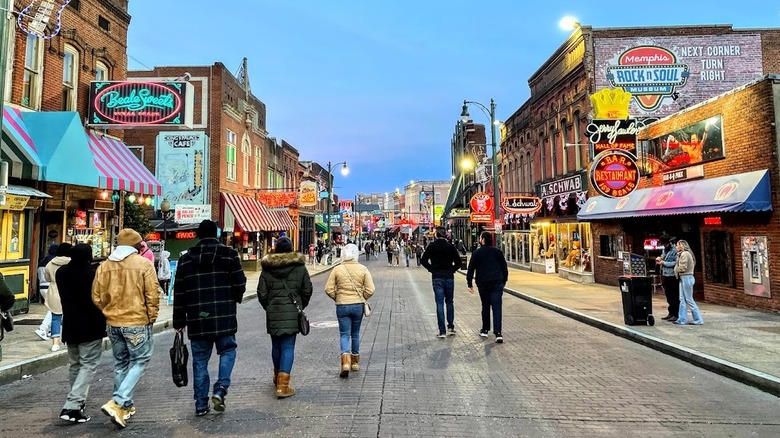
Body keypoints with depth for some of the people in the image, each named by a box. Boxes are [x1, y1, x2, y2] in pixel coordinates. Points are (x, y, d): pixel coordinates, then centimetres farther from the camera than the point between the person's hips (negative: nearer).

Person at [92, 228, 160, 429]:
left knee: (121, 364, 19)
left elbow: (97, 296, 5)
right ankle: (117, 403, -7)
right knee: (139, 362, 7)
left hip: (113, 323, 5)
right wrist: (151, 318, 2)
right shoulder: (143, 263, -10)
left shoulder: (104, 265, 3)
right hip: (137, 322, -5)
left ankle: (125, 406, 28)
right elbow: (153, 294, -11)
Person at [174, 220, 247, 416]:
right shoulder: (229, 254, -3)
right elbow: (240, 284, -6)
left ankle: (201, 404, 14)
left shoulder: (185, 259, 7)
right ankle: (220, 389, -4)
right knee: (227, 351, 14)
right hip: (224, 317, -3)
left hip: (197, 319, 3)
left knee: (200, 360, 10)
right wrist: (234, 299, 16)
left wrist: (179, 321, 13)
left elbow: (179, 293, 7)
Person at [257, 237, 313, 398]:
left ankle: (278, 376, 37)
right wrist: (300, 306, 17)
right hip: (292, 312, -2)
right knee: (288, 347, 0)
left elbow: (262, 294, 1)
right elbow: (307, 291, 3)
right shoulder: (300, 267, 0)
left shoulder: (267, 269, 2)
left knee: (276, 344, 18)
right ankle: (283, 385, -7)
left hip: (273, 312, 2)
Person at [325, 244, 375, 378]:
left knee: (344, 334, 4)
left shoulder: (337, 269, -6)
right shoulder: (363, 269, -5)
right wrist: (362, 299, 9)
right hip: (358, 306, 1)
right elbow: (370, 290, -8)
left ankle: (346, 361, -15)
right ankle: (355, 362, 29)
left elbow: (328, 289, -7)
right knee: (355, 333, 17)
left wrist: (337, 298, 8)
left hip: (342, 306, -1)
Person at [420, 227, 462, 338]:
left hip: (437, 277, -1)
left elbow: (423, 261, -3)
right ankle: (450, 327, 18)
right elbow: (458, 262, 0)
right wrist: (452, 270, 11)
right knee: (450, 302, 16)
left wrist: (432, 269, 7)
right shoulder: (450, 246, -1)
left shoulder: (432, 246, -3)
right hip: (449, 277, 1)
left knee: (439, 303, 1)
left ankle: (442, 331, 0)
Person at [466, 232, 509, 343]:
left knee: (485, 306, 14)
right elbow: (504, 267, 11)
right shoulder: (498, 251, 7)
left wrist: (469, 283, 1)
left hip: (483, 284, 0)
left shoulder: (477, 252, 0)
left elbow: (471, 269, -3)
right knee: (497, 307, -5)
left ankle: (485, 330, 21)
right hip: (497, 283, 1)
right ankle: (498, 333, -14)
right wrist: (504, 281, 21)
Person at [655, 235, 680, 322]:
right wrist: (659, 258, 7)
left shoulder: (675, 250, -13)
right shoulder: (664, 249, 14)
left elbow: (676, 263, -21)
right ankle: (670, 313, 25)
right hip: (665, 275, 9)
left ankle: (676, 315, 5)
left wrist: (664, 263, -18)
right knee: (668, 296, 16)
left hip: (673, 276, -9)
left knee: (674, 297, -1)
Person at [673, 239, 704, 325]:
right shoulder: (682, 254, 15)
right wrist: (677, 268, -1)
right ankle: (682, 319, 11)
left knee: (689, 300, -2)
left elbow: (683, 268, -18)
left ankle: (698, 320, 5)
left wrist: (676, 269, -2)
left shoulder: (685, 254, -15)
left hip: (686, 278, -10)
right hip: (683, 278, 10)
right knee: (682, 299, 9)